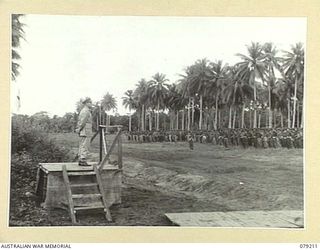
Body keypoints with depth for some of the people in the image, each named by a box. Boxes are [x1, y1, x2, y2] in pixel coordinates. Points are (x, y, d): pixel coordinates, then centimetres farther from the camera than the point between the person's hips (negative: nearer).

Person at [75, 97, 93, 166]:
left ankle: (81, 161, 13)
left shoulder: (83, 110, 20)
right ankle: (83, 161, -9)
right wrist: (79, 129, -10)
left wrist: (78, 129, 13)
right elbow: (83, 121, -19)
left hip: (82, 132, 10)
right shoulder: (86, 111, -13)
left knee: (82, 147, 11)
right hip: (86, 131, -10)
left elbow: (79, 121, 20)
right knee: (85, 147, -9)